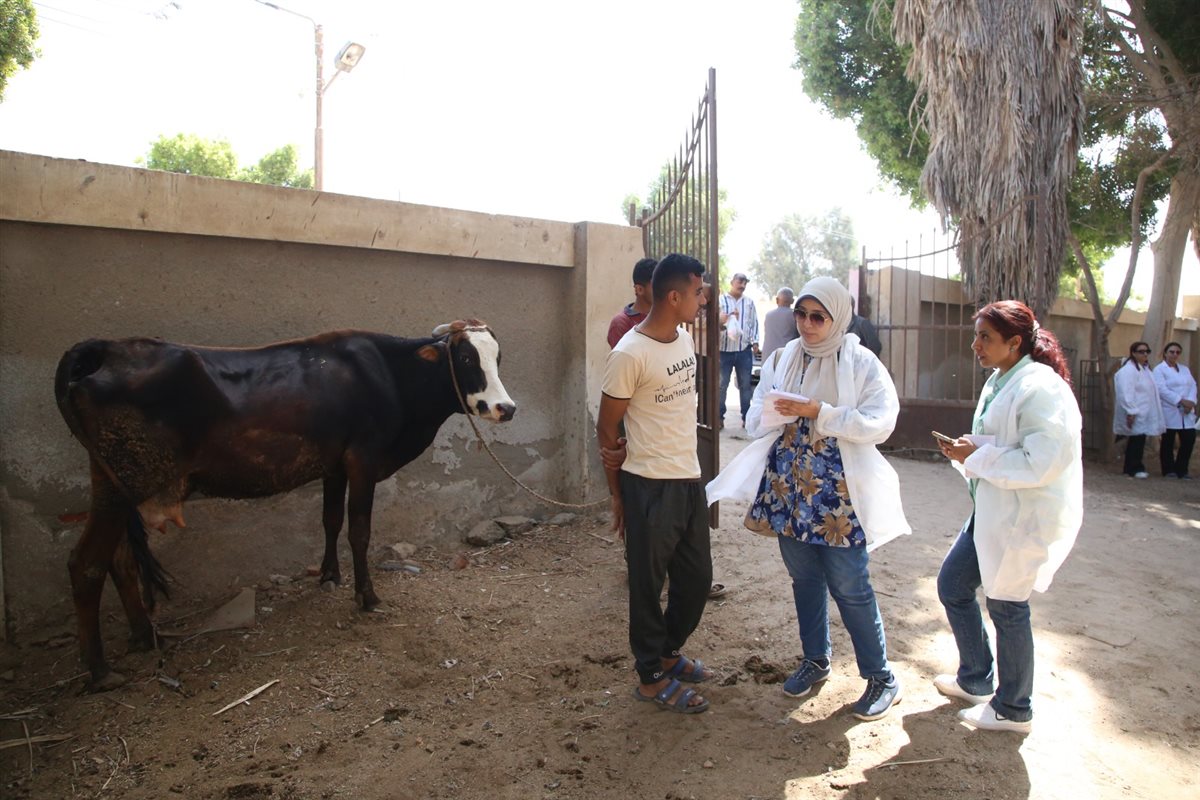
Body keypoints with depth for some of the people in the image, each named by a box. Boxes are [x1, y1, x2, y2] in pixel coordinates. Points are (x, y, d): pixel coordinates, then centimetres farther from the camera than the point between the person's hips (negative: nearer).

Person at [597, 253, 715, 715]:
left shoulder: (684, 339, 7)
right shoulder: (629, 355, -17)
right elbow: (607, 429, -10)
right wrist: (617, 494, -4)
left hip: (689, 480, 8)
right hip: (649, 486, -8)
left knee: (697, 578, 17)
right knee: (649, 583, 7)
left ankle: (668, 652, 38)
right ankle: (652, 678, 24)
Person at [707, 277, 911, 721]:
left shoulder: (861, 363, -5)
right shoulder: (781, 360, 8)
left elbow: (881, 422, -14)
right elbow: (756, 419, 9)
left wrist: (820, 413, -22)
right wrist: (777, 414, -14)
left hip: (839, 492, -4)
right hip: (789, 488, 5)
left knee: (850, 586, 0)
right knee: (804, 580, 16)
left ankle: (881, 676, 18)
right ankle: (816, 660, 35)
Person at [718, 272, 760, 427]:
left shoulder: (749, 302, 9)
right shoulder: (721, 300, -1)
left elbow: (754, 323, 10)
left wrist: (755, 342, 3)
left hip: (744, 350, 3)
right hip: (724, 350, -2)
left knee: (745, 385, 8)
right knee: (722, 385, 3)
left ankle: (746, 417, 15)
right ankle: (719, 417, 11)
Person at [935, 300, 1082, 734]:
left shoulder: (1039, 388, -20)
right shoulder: (1000, 381, 10)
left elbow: (1041, 463, -28)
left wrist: (977, 456, -20)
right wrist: (966, 450, 0)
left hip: (1026, 518, -10)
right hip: (992, 511, 10)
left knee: (1006, 607, 4)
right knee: (952, 585, 16)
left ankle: (1013, 709, 25)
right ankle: (976, 679, 36)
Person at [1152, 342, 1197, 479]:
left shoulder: (1185, 369, 17)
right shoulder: (1159, 370, -2)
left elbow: (1193, 385, 7)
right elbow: (1162, 390, -13)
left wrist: (1191, 401, -10)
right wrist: (1181, 401, -19)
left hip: (1186, 412, 5)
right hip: (1169, 412, -5)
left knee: (1189, 439, 0)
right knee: (1168, 442, 3)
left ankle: (1181, 470, 13)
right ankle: (1169, 470, 13)